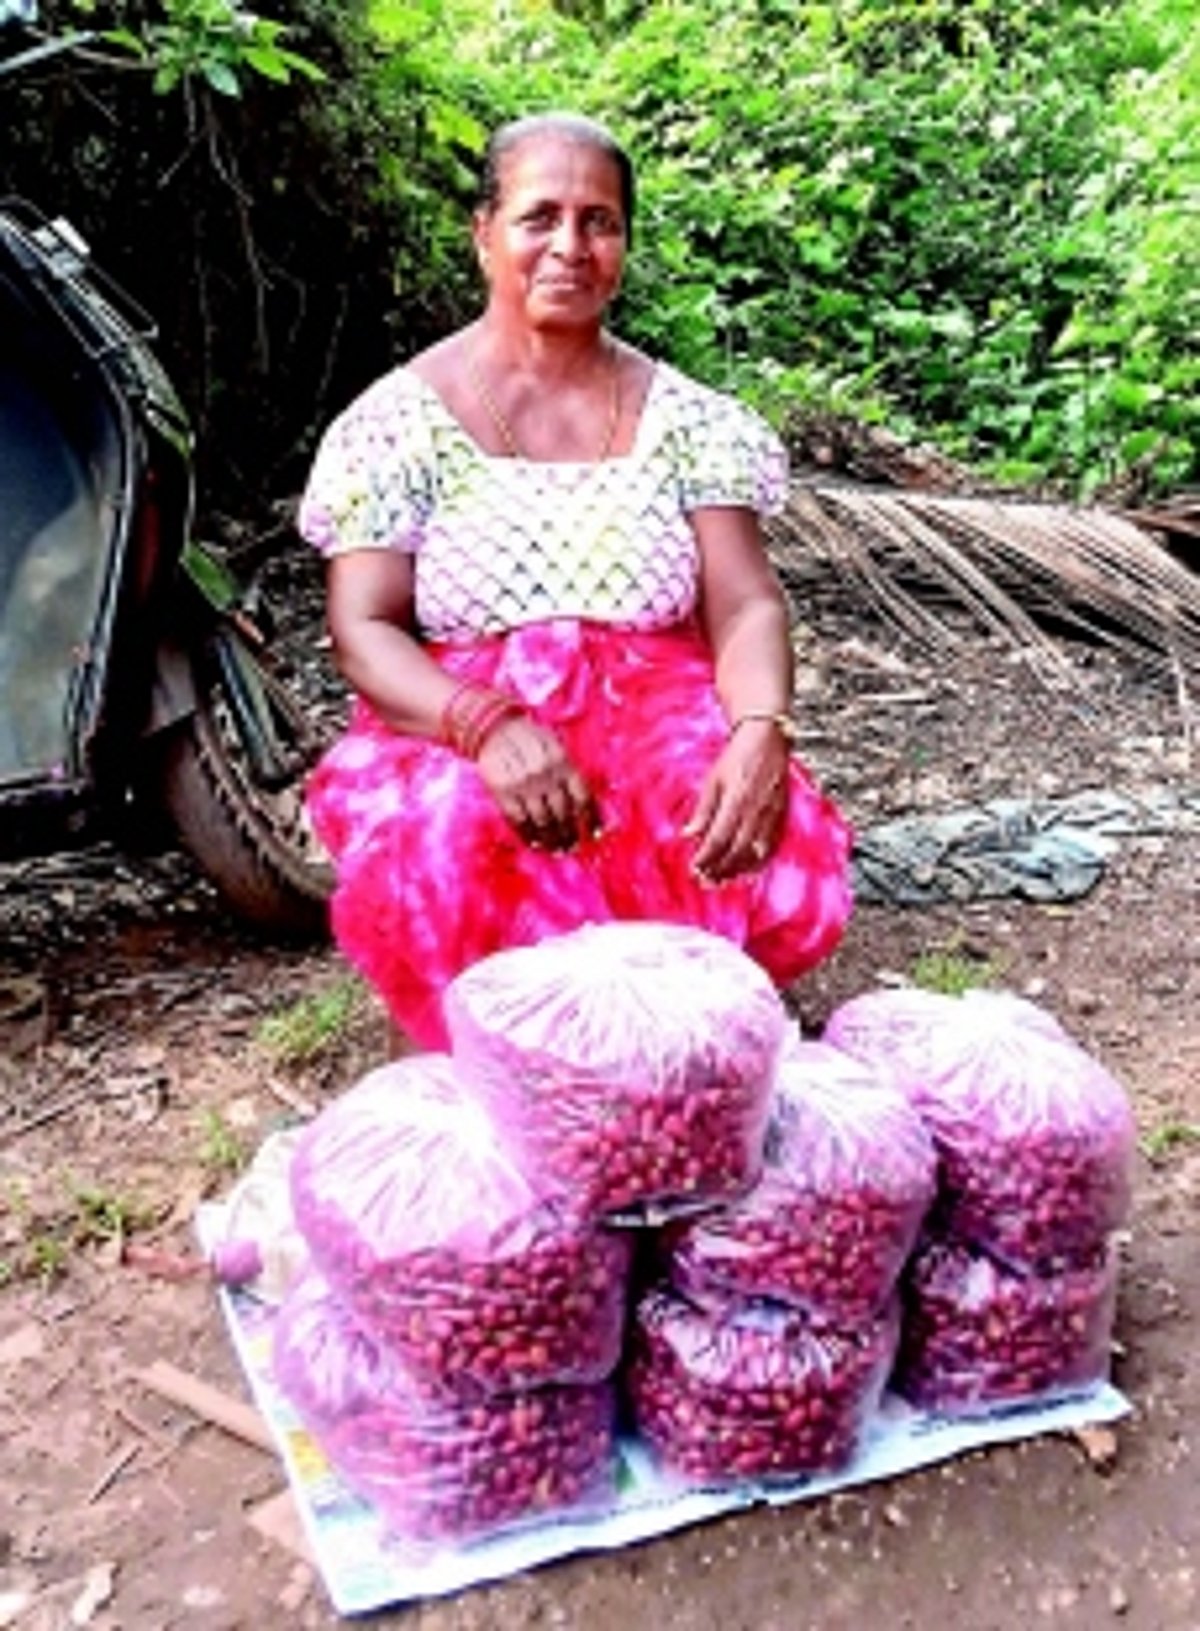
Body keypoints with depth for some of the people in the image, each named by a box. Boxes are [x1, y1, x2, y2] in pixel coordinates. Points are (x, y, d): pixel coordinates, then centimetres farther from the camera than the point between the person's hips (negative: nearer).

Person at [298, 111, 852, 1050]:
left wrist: (760, 728, -23)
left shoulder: (687, 418, 8)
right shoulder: (398, 421, 3)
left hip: (658, 726, 2)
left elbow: (746, 606, 0)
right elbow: (365, 632, -5)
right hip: (457, 737, -1)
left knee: (776, 856, -29)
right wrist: (486, 723, -25)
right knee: (448, 849, -36)